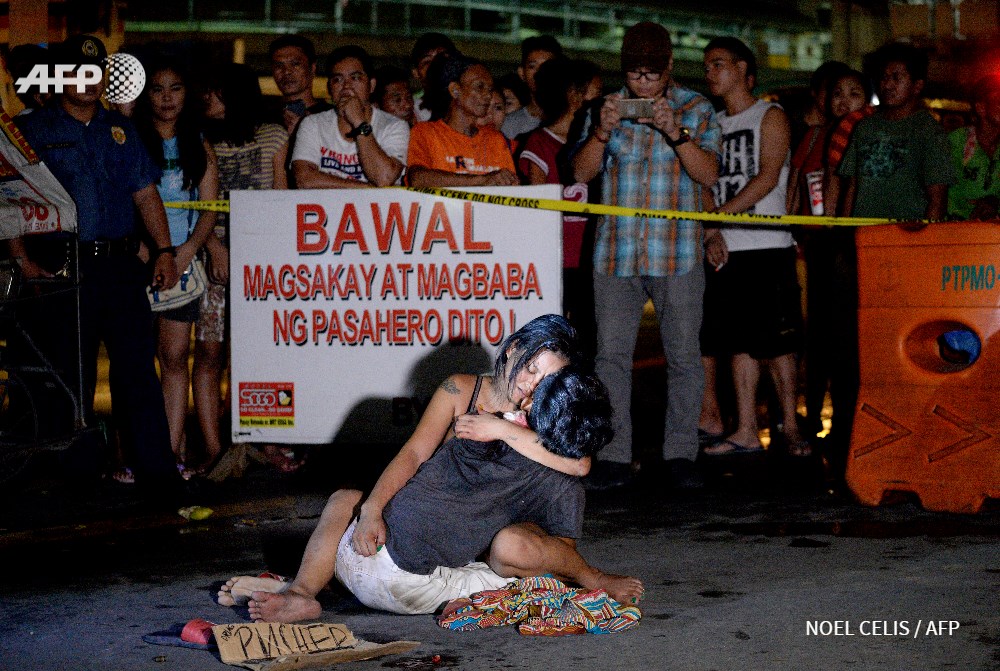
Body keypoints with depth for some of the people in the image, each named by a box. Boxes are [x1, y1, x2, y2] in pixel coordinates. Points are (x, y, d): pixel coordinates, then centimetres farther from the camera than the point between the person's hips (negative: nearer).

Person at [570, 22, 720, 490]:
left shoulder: (696, 109, 4)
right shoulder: (607, 107, 10)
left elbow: (709, 175, -6)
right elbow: (581, 172, 4)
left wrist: (676, 133, -20)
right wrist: (602, 132, -13)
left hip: (677, 253, -2)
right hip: (616, 252, 2)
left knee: (684, 355, 1)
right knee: (612, 354, 1)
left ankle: (681, 454, 9)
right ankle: (613, 456, 6)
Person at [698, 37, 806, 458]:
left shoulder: (770, 117, 1)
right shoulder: (712, 124, 18)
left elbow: (767, 178, -10)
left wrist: (718, 215, -14)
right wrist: (712, 234, -5)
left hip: (766, 246, -5)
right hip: (723, 249, 5)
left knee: (776, 340, -5)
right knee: (739, 342, 5)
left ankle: (790, 427, 0)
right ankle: (745, 432, 8)